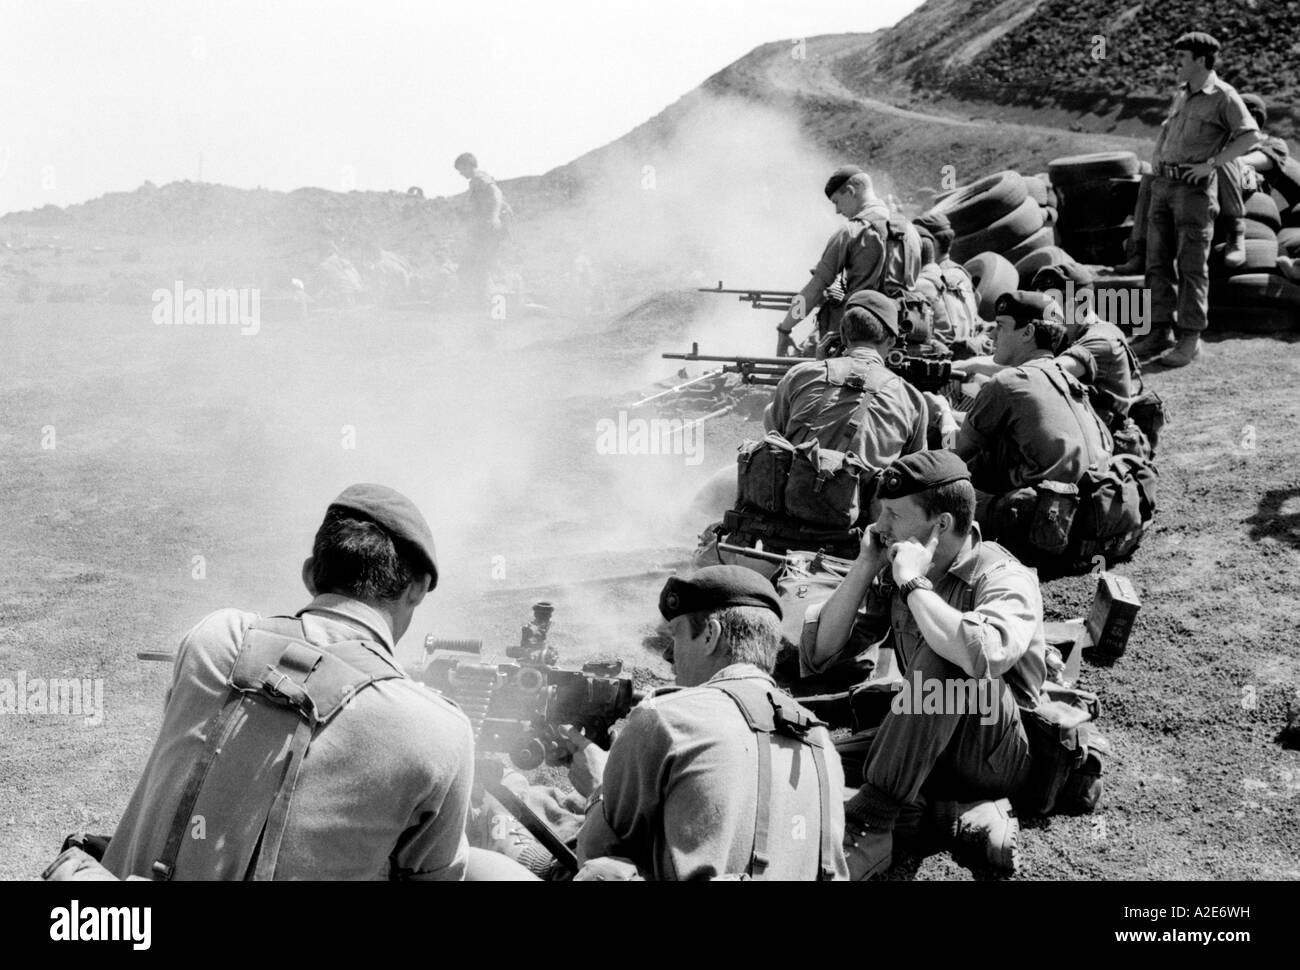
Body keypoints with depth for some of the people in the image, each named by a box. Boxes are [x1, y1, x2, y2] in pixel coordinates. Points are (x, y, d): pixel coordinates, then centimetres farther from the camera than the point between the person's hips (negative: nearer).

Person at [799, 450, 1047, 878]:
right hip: (922, 747, 6)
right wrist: (865, 568, -11)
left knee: (942, 657, -33)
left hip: (996, 755, -6)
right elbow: (816, 655, -2)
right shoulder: (892, 571, 2)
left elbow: (984, 657, -39)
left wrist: (913, 584, -27)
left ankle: (871, 824, -28)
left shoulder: (1005, 579, -16)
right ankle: (963, 809, -13)